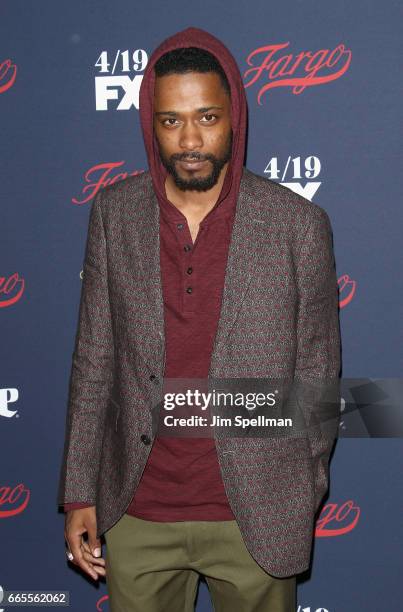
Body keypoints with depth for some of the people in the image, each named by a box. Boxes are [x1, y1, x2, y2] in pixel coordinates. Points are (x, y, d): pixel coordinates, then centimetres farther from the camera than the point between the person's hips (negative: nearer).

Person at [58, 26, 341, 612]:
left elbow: (317, 373, -1)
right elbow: (95, 357, 2)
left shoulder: (299, 224, -10)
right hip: (136, 516, 2)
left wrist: (303, 497, 6)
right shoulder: (114, 212, -3)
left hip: (255, 516, -1)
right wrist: (80, 493, 2)